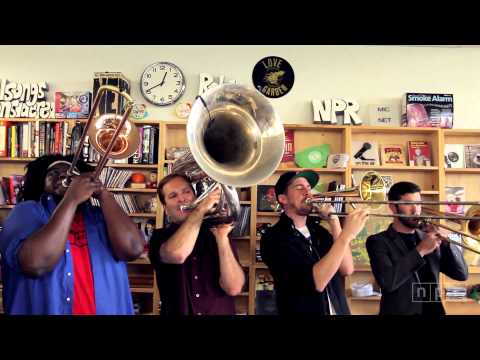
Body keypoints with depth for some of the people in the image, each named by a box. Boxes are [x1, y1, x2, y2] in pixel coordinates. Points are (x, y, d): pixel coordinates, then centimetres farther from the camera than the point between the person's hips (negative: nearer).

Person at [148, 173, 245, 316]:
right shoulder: (160, 237, 1)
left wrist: (221, 237, -16)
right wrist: (201, 208, -16)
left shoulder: (216, 232, 3)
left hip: (220, 312, 0)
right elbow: (176, 255, -23)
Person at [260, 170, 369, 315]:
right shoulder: (273, 237, -16)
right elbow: (316, 282, -26)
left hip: (339, 310, 6)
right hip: (304, 311, -6)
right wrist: (347, 234, -30)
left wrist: (333, 220, -14)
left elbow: (346, 269, -9)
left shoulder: (318, 230, 6)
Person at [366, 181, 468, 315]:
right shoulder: (378, 241, -7)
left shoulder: (428, 238, 8)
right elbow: (387, 282, -20)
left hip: (433, 310, 4)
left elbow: (461, 274, 3)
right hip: (399, 311, -4)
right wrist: (420, 250, -18)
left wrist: (445, 241, -10)